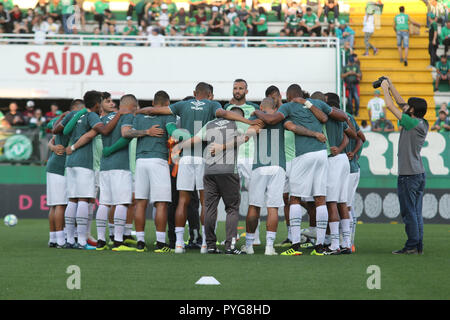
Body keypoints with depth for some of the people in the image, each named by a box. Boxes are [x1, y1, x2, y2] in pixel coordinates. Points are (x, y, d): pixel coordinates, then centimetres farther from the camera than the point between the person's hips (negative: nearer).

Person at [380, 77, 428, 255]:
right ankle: (418, 246, 10)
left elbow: (390, 106, -11)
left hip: (408, 174, -9)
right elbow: (400, 103, 20)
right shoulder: (422, 124, 10)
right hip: (419, 173, 9)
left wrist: (385, 88, 3)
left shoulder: (412, 123, -15)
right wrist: (390, 86, 22)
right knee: (416, 213, 10)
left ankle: (412, 245, -6)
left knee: (409, 212, -6)